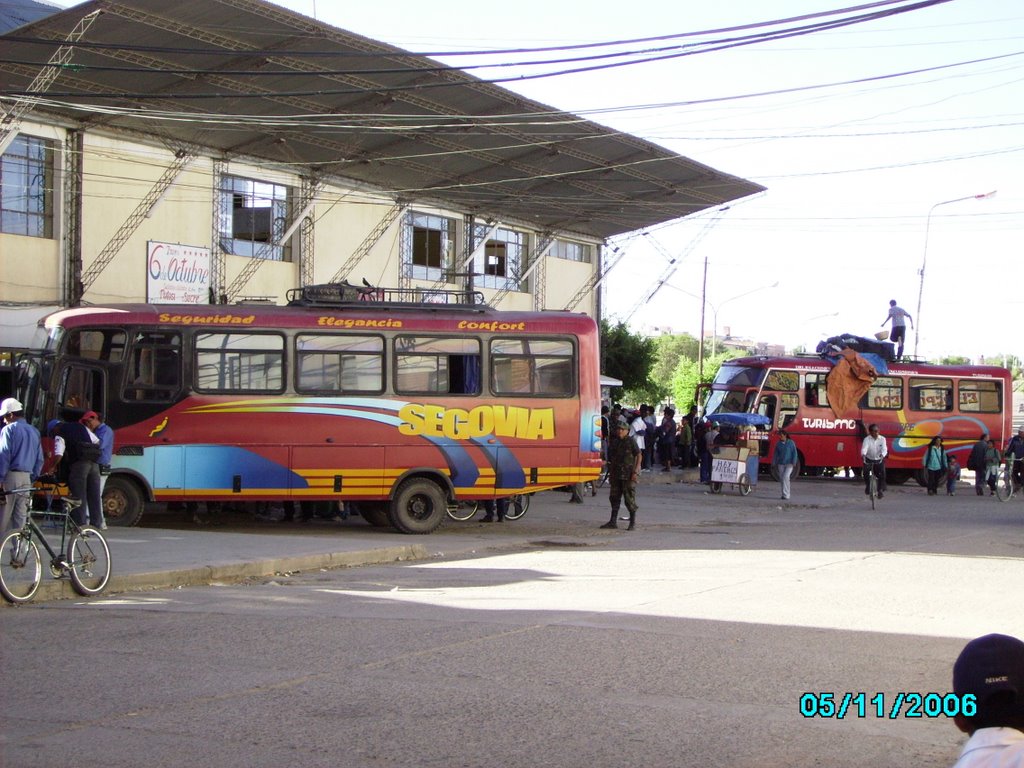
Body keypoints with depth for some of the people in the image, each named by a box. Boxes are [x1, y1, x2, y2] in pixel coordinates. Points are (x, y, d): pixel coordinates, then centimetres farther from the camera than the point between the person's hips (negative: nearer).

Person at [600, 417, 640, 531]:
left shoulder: (631, 442, -6)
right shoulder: (614, 443, 13)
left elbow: (639, 456, -8)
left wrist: (635, 471, -15)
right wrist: (610, 473, 16)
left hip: (628, 475, -7)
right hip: (616, 475, 7)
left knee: (630, 498, -4)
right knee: (614, 497, 7)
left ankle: (633, 522, 5)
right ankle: (613, 522, 12)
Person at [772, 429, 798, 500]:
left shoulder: (791, 443, -4)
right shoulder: (778, 444, 5)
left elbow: (794, 453, -5)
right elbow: (775, 454, 8)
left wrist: (794, 462, -15)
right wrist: (774, 464, 3)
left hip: (789, 464, -4)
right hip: (781, 464, 4)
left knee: (785, 477, -18)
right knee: (782, 479, 4)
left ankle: (785, 494, -17)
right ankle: (785, 494, 15)